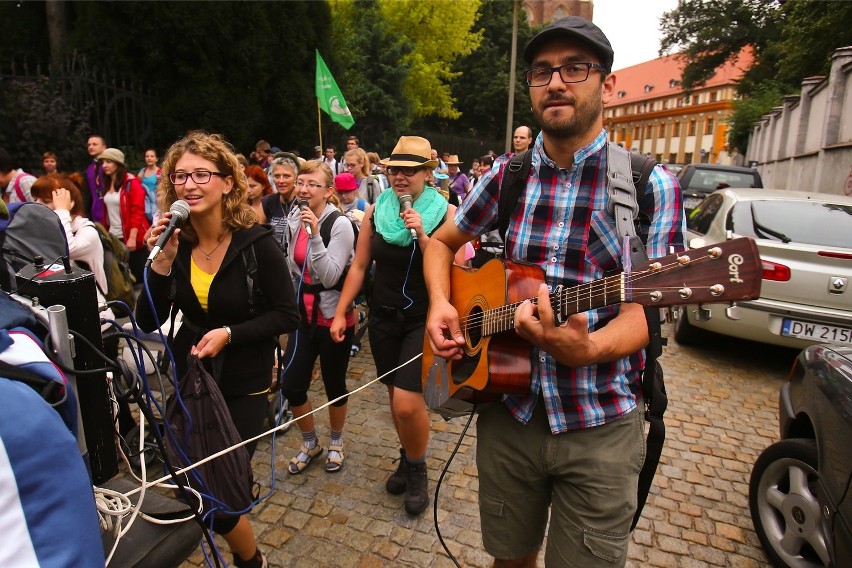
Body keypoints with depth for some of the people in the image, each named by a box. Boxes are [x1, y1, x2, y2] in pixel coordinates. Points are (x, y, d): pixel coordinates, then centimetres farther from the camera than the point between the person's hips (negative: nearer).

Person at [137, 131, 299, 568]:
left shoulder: (256, 241, -17)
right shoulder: (175, 241, -5)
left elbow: (288, 315, -13)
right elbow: (148, 323, -6)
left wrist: (229, 334, -23)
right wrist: (162, 261, -18)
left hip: (243, 384, -4)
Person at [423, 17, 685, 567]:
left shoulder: (650, 184, -9)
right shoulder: (508, 175, 0)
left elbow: (639, 312, -15)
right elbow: (442, 242, 13)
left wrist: (584, 348, -36)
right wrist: (440, 304, -5)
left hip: (600, 428, -2)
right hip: (507, 410, 3)